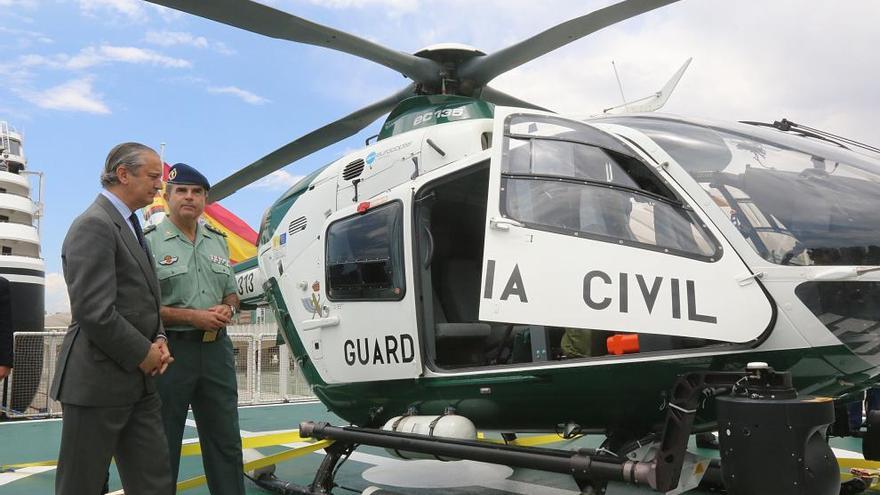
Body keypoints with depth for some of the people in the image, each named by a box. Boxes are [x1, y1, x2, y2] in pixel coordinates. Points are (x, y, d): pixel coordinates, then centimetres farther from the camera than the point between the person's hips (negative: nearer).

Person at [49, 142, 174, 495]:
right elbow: (94, 311, -22)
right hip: (97, 381, -9)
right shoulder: (94, 224, -14)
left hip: (138, 382, 9)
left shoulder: (128, 226, 17)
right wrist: (143, 353, -12)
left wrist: (158, 340, 4)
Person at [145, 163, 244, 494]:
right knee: (162, 445, 6)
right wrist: (192, 317, -18)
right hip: (170, 350, -5)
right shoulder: (150, 242, -6)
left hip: (216, 348, 5)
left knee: (226, 441, 12)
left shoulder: (218, 241, 12)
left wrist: (227, 310, -2)